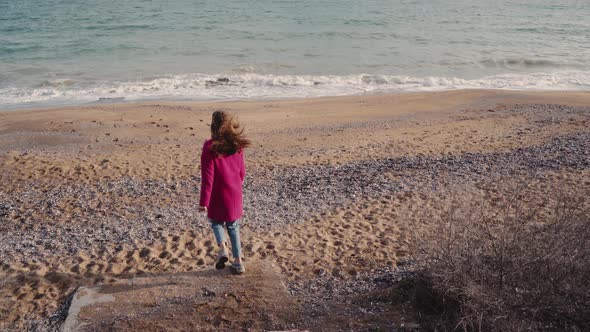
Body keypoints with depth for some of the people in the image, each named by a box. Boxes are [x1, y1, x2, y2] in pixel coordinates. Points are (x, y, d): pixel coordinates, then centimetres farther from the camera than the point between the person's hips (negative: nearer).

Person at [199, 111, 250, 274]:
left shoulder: (210, 147, -17)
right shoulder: (237, 145, -2)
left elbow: (207, 177, -17)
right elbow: (242, 171, 7)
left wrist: (204, 202, -12)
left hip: (218, 195, -4)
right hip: (235, 194, 4)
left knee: (216, 221, 21)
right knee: (233, 226, 17)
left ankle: (222, 248, -3)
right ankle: (238, 262, 19)